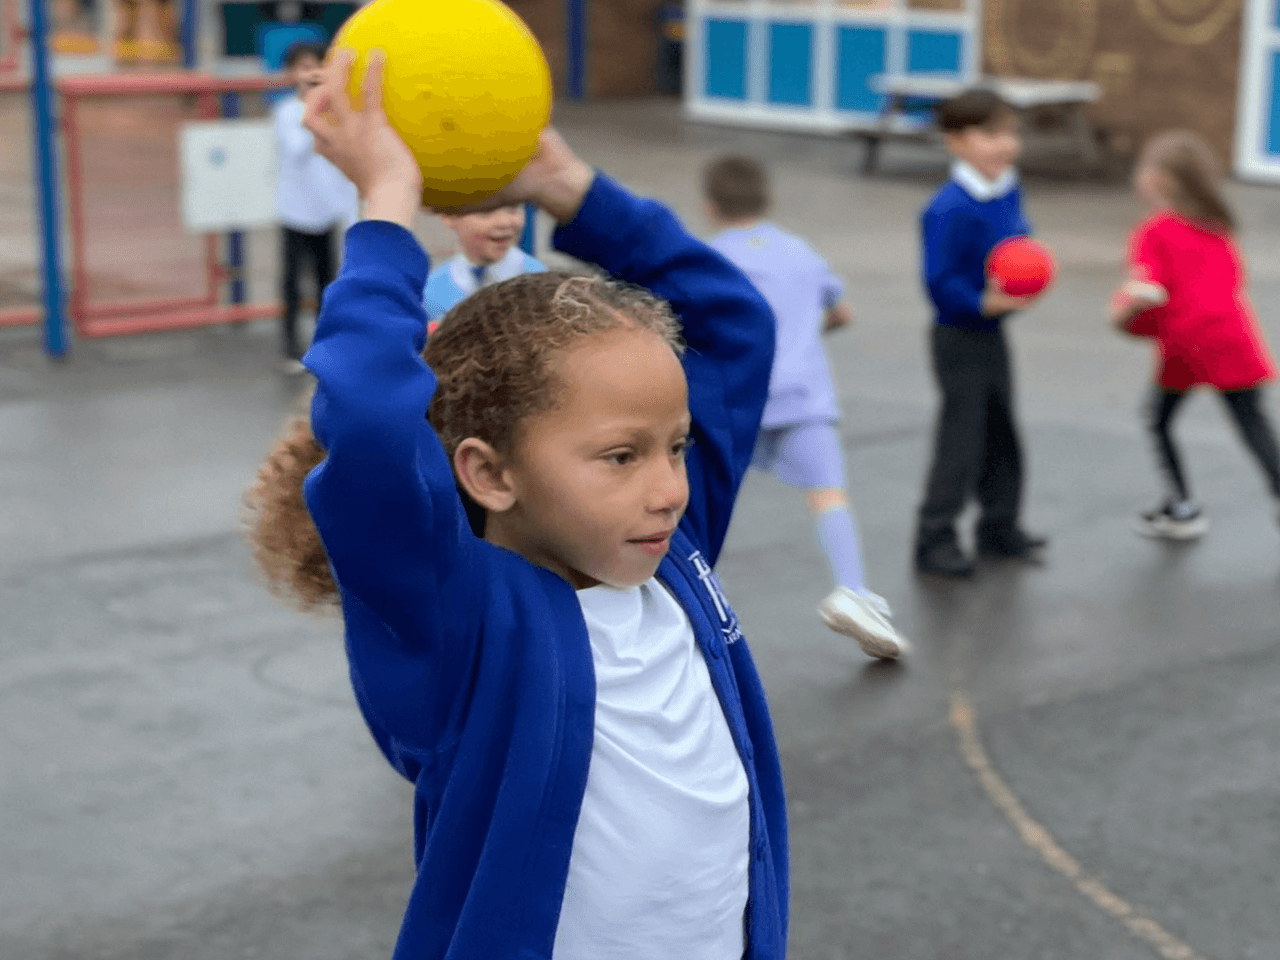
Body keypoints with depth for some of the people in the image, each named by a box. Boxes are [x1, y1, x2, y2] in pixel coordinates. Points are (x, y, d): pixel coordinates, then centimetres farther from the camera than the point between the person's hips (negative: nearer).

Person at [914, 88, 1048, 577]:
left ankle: (1000, 527, 33)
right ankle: (935, 540, 11)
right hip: (959, 338, -8)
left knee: (1002, 436, 18)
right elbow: (941, 283, -24)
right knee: (961, 440, -2)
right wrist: (985, 303, -34)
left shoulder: (1009, 192, 2)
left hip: (992, 333, 8)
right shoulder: (951, 210, -25)